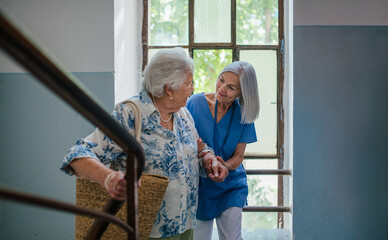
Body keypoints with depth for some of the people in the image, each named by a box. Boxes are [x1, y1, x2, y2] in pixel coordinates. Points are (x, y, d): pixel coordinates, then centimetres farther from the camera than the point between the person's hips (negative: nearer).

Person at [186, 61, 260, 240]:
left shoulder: (242, 114, -5)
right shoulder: (195, 103, -10)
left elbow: (238, 156, -4)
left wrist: (224, 166, -26)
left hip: (230, 185, 1)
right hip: (198, 184, -1)